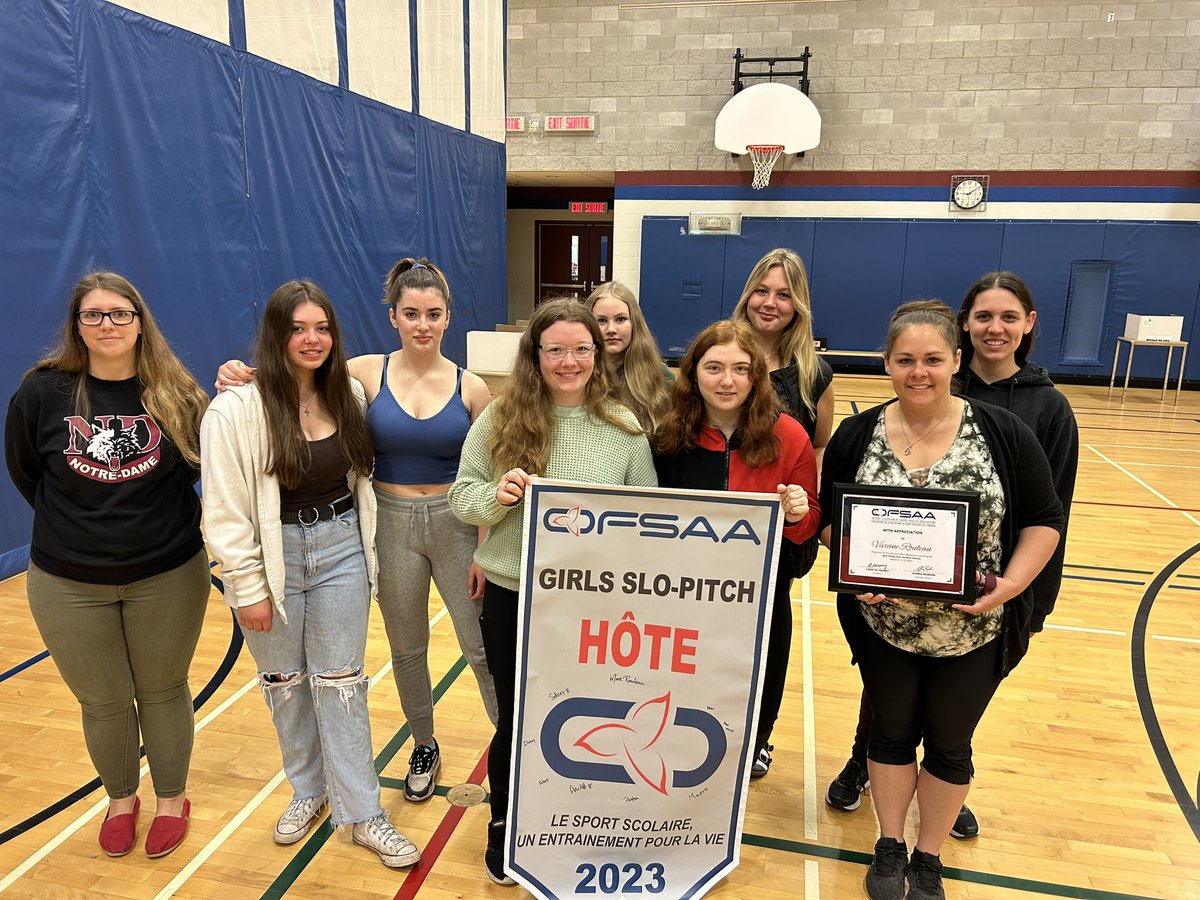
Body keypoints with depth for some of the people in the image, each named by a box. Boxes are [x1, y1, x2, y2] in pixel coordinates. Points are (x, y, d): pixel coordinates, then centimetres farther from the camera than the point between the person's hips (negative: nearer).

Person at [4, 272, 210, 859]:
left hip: (168, 577, 0)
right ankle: (120, 799, 41)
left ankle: (172, 799, 37)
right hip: (69, 585, 1)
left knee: (163, 692, 15)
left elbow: (207, 462, 0)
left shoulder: (173, 392, -6)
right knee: (103, 702, 16)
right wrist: (75, 523, 9)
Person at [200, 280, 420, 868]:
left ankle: (362, 812, 18)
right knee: (285, 681, 15)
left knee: (340, 681, 7)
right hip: (272, 558, -2)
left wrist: (367, 552, 9)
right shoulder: (236, 410, -14)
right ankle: (307, 790, 37)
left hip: (341, 551, 2)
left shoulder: (348, 395, 0)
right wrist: (249, 589, -11)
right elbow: (225, 511, -12)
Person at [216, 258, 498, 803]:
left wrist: (484, 552, -4)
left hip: (456, 523, -1)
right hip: (392, 525, 1)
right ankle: (425, 747, 41)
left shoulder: (470, 388, -5)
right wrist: (242, 377, -19)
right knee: (406, 649, 17)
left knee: (483, 646, 6)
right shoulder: (367, 373, -5)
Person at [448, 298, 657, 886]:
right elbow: (462, 496, -1)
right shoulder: (500, 418, -4)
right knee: (516, 719, 16)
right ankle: (504, 825, 44)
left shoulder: (625, 428, -3)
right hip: (512, 597, 0)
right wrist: (497, 495, -21)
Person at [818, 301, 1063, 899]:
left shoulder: (1003, 433, -10)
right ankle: (890, 847, 40)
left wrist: (1012, 584, -18)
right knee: (891, 733, 18)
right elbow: (829, 519, 0)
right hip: (884, 623, 1)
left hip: (974, 629, 0)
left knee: (949, 744, 16)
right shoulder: (855, 437, -7)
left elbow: (1045, 518, -4)